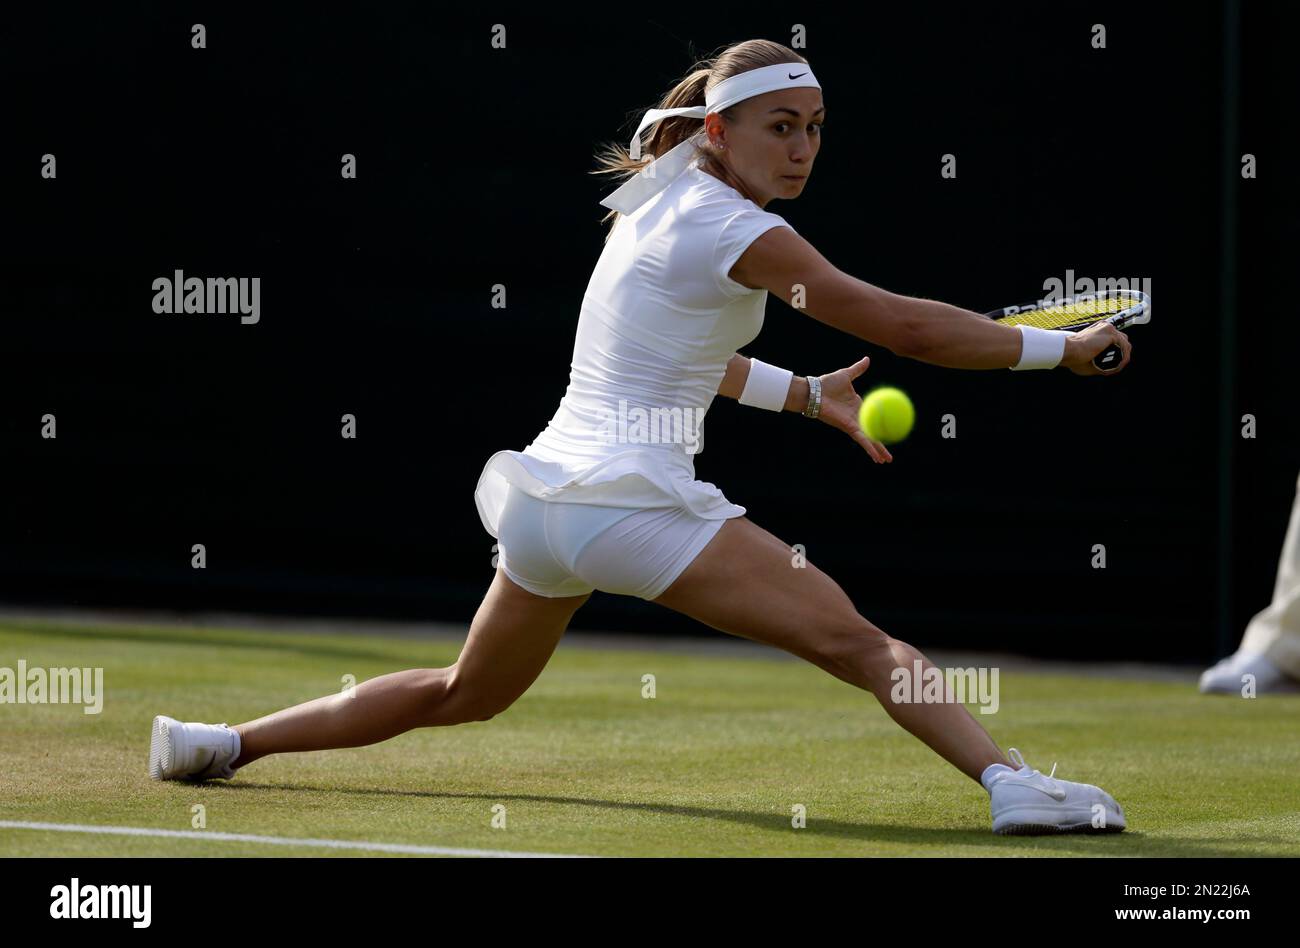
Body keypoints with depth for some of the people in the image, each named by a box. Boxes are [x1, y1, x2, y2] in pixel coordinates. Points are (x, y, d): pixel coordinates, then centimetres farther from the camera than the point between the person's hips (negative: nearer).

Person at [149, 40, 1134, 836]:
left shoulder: (653, 200, 16)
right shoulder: (733, 230, -10)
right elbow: (902, 324, -13)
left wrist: (808, 393, 30)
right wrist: (1064, 348, -8)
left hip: (543, 494, 9)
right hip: (629, 498, -9)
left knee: (467, 693, 27)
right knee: (859, 642, -16)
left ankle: (224, 741, 34)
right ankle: (1012, 782, -33)